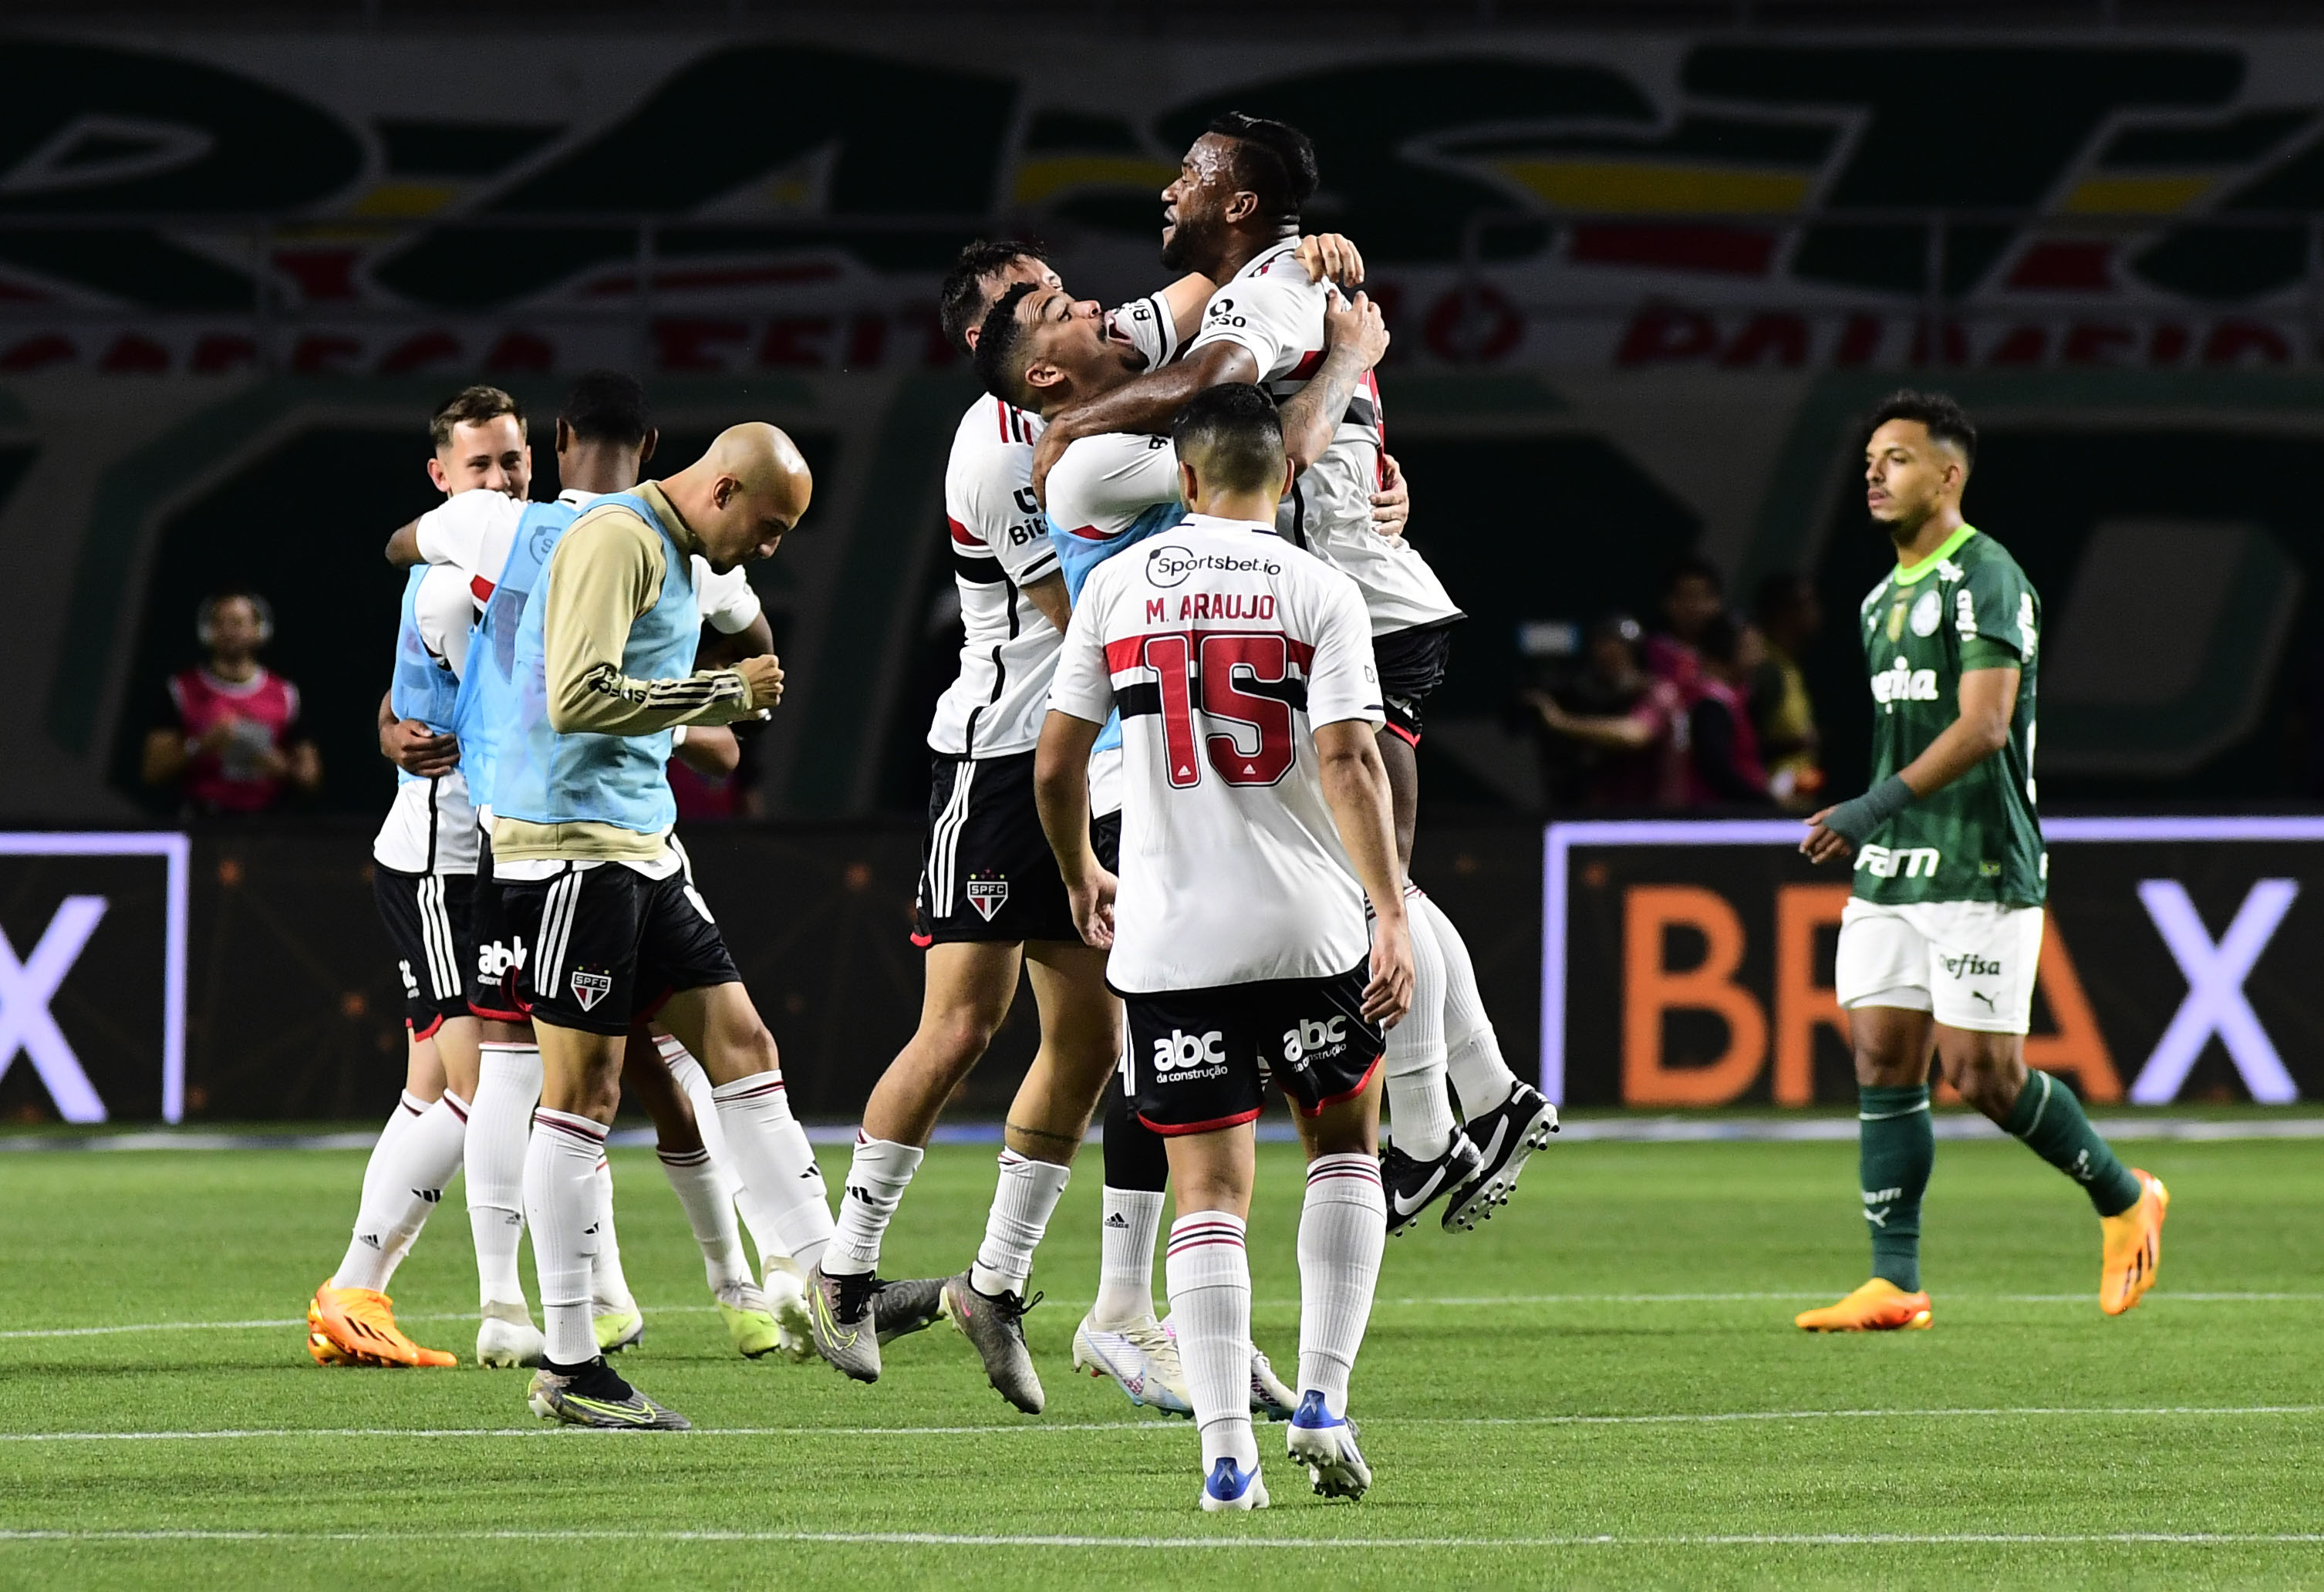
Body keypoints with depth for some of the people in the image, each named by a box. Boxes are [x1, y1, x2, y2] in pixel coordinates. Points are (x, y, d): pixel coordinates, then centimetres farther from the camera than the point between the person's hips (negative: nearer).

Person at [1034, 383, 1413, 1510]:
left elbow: (1055, 766, 7)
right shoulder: (1317, 592, -2)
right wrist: (1391, 917, -16)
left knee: (1209, 1186, 2)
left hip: (1169, 939, 1)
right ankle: (1322, 1399, 9)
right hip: (1307, 927, -1)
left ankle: (1225, 1454, -6)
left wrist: (1082, 879, 25)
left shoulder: (1120, 584, 4)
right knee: (1344, 1141, 19)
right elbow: (1346, 761, -13)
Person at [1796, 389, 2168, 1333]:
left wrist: (1879, 805, -25)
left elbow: (1983, 726, -21)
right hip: (1890, 872, 8)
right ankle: (1894, 1284, 0)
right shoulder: (1883, 599, 17)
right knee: (1882, 1064, -1)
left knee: (1982, 1076, -7)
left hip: (1980, 870, -8)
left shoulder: (1986, 578, -11)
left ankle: (2124, 1199, 16)